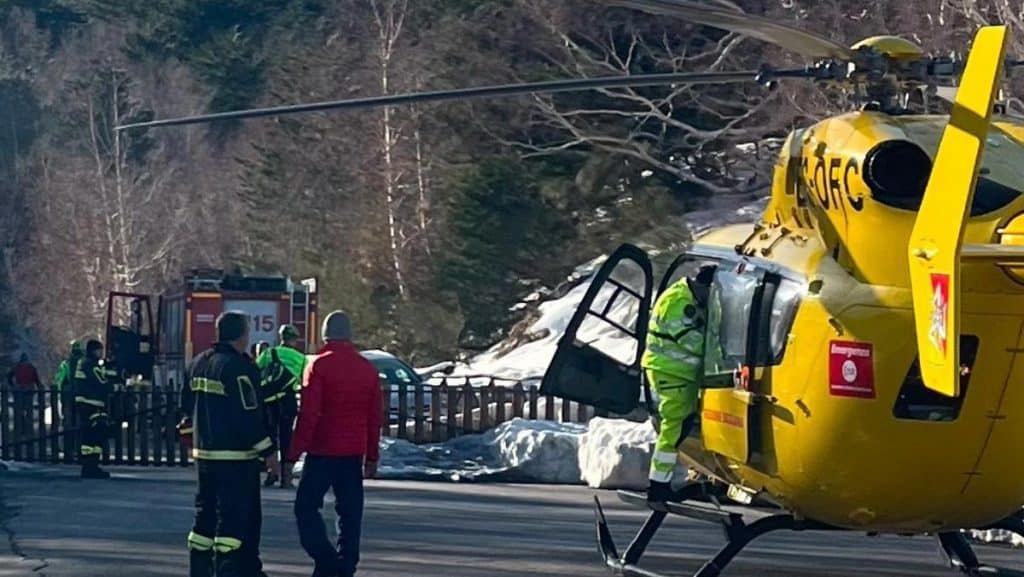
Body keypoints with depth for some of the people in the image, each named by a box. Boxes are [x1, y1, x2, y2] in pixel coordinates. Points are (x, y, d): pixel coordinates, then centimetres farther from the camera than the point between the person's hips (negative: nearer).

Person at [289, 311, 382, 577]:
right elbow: (376, 417, 11)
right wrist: (372, 456, 18)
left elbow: (308, 414, -13)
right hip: (354, 454, 5)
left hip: (322, 452, -5)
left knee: (306, 506, 2)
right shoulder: (368, 369, 8)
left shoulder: (319, 366, -9)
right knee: (350, 512, 8)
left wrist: (294, 452, -9)